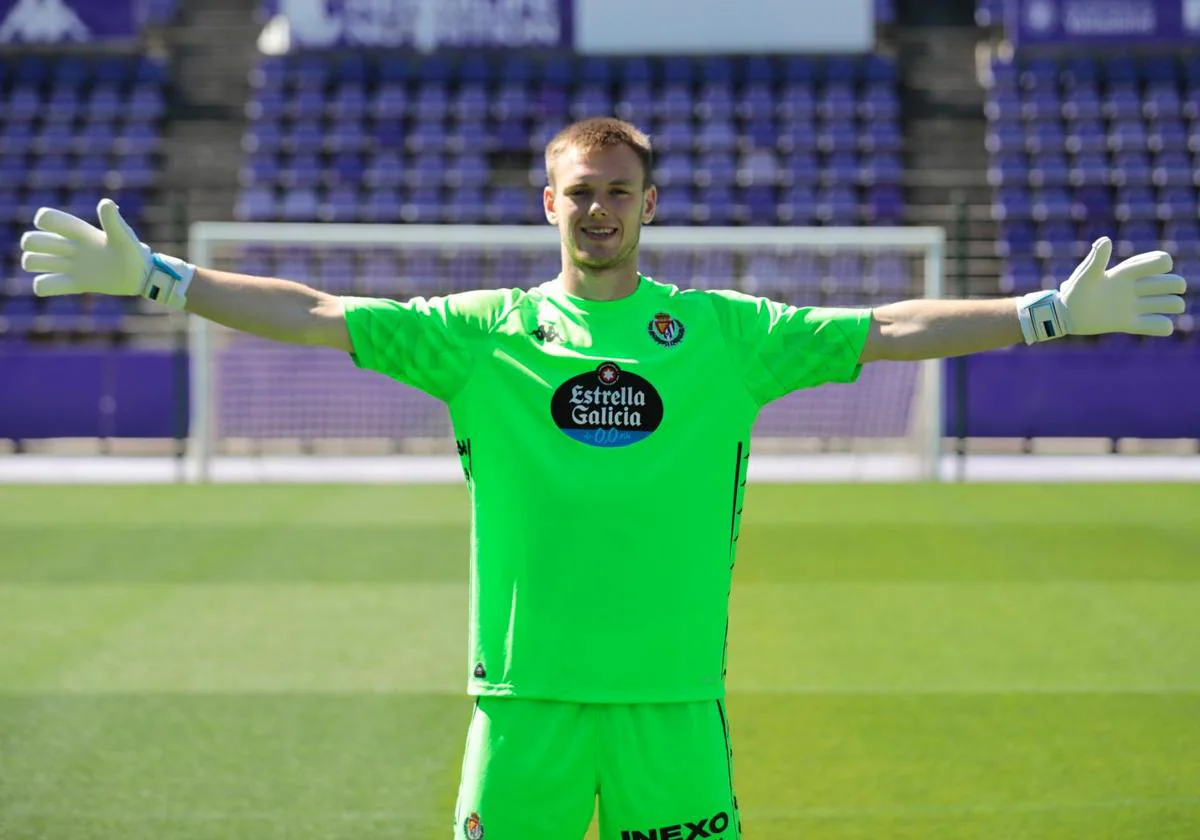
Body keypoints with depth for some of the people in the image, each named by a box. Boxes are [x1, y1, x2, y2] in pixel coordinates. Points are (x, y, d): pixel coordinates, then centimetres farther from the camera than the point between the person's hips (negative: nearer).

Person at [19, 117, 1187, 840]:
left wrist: (1053, 312, -1)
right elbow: (313, 314, 1)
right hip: (525, 688, 0)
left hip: (673, 691, 0)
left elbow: (889, 329, 5)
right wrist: (151, 275, -5)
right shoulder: (483, 332, 4)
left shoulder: (722, 333, 6)